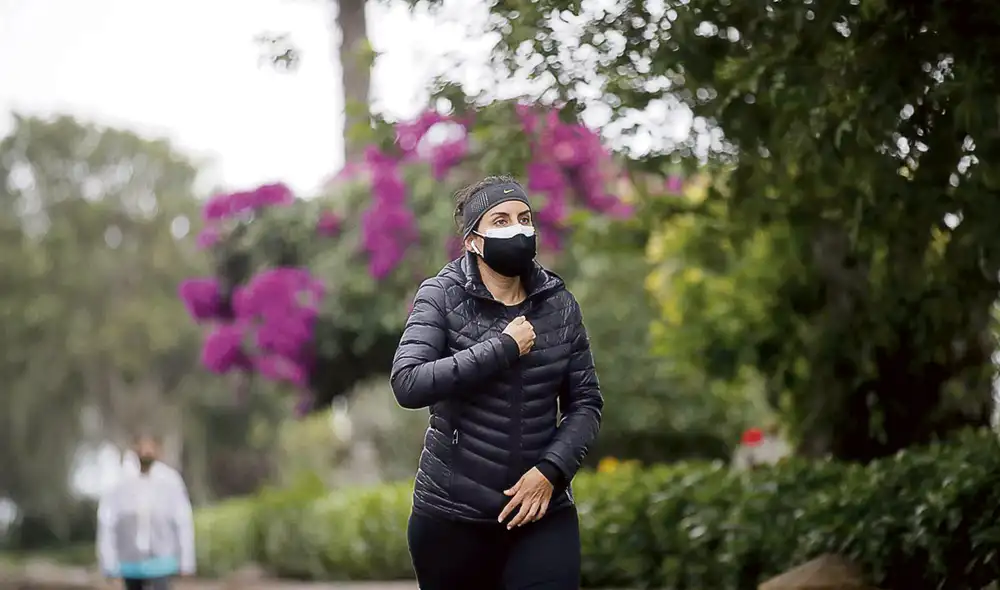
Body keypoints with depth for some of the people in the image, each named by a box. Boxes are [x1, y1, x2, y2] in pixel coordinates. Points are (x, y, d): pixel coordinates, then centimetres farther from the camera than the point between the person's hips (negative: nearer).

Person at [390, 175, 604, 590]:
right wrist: (504, 349, -18)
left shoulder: (559, 305, 4)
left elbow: (585, 403, 7)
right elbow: (408, 384, -18)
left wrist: (551, 469, -9)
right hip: (453, 516, -2)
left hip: (543, 513, 2)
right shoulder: (442, 296, -4)